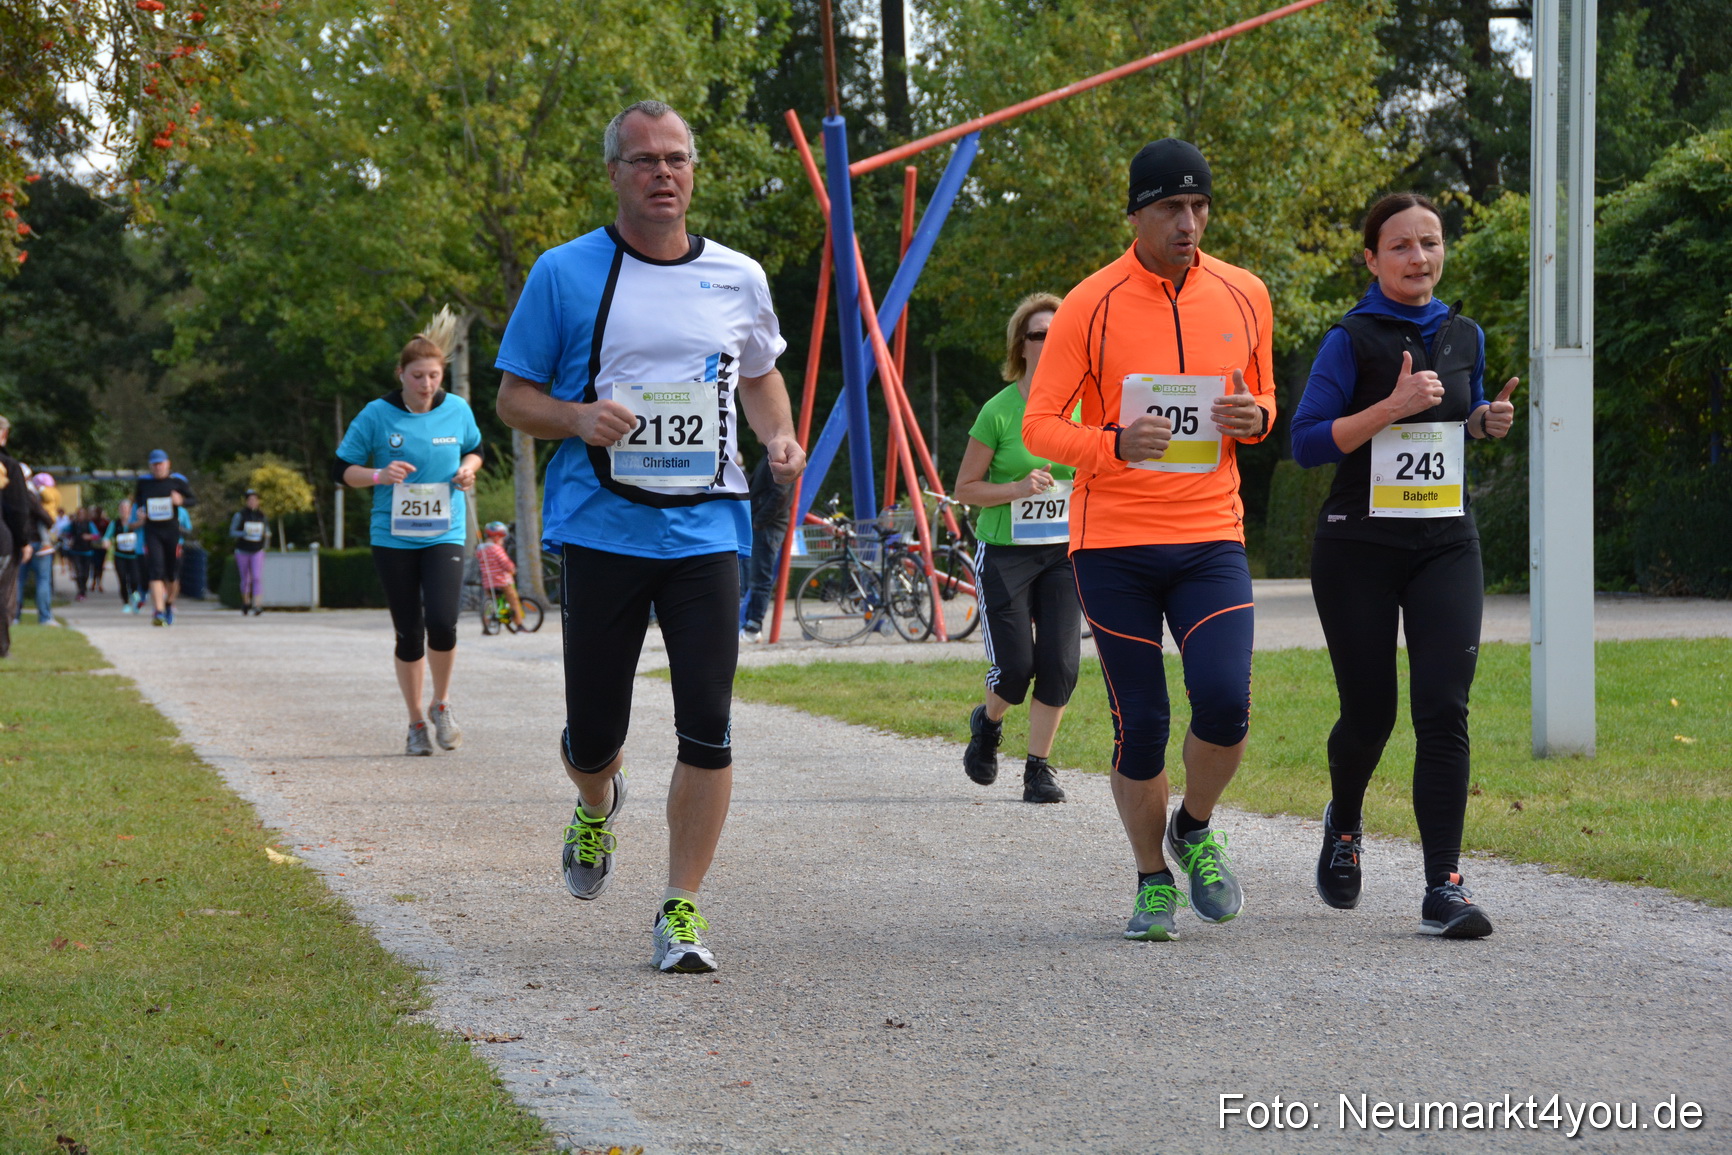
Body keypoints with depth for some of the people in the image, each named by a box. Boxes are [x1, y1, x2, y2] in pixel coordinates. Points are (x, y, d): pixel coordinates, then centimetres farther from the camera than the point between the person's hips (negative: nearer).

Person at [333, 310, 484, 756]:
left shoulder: (457, 410, 2)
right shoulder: (377, 415, -5)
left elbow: (474, 449, 21)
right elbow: (342, 469, 1)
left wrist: (468, 468, -2)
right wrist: (379, 476, -18)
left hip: (444, 535, 0)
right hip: (393, 538, 0)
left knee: (442, 622, -17)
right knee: (409, 633, 3)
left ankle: (441, 704, 9)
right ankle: (417, 723, 19)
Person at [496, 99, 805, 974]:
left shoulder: (738, 278, 8)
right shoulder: (565, 274, 0)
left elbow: (759, 374, 26)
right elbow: (514, 398, 4)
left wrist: (780, 438, 5)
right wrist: (579, 418, -17)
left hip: (706, 531, 2)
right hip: (601, 531, -1)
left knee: (707, 727, -9)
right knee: (594, 732, 4)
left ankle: (681, 909, 1)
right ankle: (597, 805, 40)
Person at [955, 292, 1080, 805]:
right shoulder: (999, 411, -8)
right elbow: (965, 488, -3)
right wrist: (1017, 488, -19)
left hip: (1064, 553, 3)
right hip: (1004, 553, -3)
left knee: (1059, 665, -8)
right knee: (1015, 667, -7)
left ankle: (1038, 769, 6)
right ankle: (987, 723, 27)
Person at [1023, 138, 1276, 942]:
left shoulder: (1243, 296, 6)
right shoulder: (1091, 306, -4)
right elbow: (1039, 426, -3)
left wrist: (1254, 418, -5)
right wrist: (1114, 444, -22)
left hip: (1210, 536, 2)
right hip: (1113, 543, -2)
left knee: (1225, 702, -15)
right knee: (1139, 726, 0)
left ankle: (1195, 829, 14)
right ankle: (1154, 879, 21)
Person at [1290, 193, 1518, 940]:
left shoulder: (1464, 337, 9)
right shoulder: (1352, 340, -7)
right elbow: (1306, 443, -13)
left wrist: (1488, 422, 3)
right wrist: (1392, 407, -22)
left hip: (1445, 544, 3)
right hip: (1359, 547, -3)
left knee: (1443, 709, -10)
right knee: (1369, 714, 5)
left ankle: (1443, 890, -11)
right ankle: (1344, 825, 39)